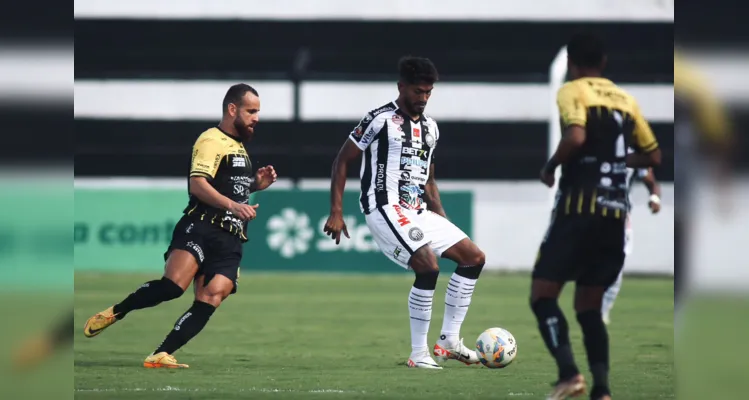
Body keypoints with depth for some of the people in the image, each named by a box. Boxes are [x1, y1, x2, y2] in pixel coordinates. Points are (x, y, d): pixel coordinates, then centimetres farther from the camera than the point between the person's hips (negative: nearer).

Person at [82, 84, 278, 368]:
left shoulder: (238, 147, 26)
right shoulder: (212, 140, -4)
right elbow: (198, 185, -17)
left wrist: (257, 184, 21)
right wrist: (233, 205, -29)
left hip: (230, 240, 8)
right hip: (201, 227, -8)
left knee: (211, 299, -12)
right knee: (174, 285, -26)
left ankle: (160, 355, -14)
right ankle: (114, 313, -4)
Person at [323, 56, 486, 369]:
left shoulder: (430, 128, 16)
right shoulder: (380, 120, -7)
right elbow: (342, 160, -5)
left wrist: (443, 222, 17)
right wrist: (336, 212, -11)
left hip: (418, 212, 9)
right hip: (385, 210, -9)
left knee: (474, 257, 4)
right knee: (428, 266, -26)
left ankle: (449, 341, 6)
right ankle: (418, 354, -17)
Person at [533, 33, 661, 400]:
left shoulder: (571, 92, -3)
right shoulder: (625, 99, 15)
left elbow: (576, 137, -21)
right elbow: (653, 156, 18)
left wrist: (550, 167, -4)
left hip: (580, 207, -6)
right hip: (616, 215, 6)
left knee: (542, 295, 0)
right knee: (589, 307, 14)